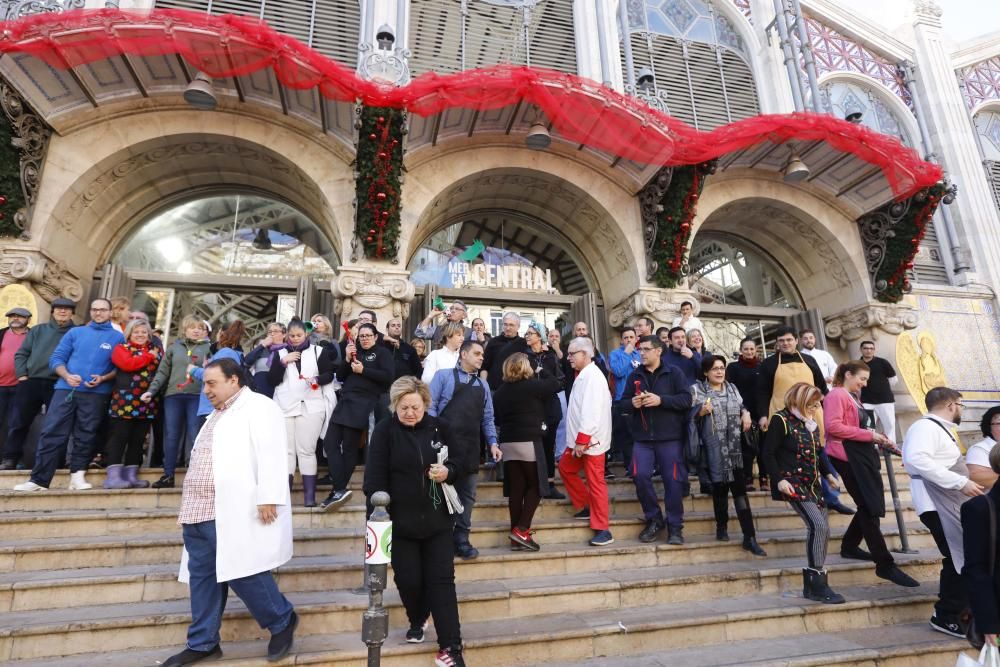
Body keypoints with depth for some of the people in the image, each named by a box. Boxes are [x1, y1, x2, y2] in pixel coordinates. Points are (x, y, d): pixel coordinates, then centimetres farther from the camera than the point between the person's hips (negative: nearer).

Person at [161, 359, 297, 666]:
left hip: (235, 513, -9)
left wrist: (267, 498, -23)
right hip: (200, 512, 9)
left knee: (241, 573, -6)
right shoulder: (216, 415, 21)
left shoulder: (259, 407, -8)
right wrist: (190, 506, 21)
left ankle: (282, 620, 14)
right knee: (202, 577, 12)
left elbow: (270, 456, -17)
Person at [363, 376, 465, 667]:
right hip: (400, 521, -1)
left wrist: (447, 472, -14)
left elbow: (457, 466, 8)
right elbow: (375, 477, -10)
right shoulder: (385, 430, -8)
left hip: (437, 519, 1)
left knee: (441, 580, 3)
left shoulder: (439, 428, -1)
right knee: (408, 580, 8)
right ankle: (417, 621, 39)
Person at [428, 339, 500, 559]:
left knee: (467, 494, 8)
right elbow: (431, 406, -4)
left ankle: (461, 540, 19)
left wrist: (493, 442, 5)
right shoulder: (444, 375, 3)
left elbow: (487, 418, 17)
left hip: (471, 448, 5)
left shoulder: (482, 385, 18)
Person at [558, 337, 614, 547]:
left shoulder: (593, 376, -18)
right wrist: (577, 439, 14)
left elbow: (591, 411, -25)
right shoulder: (583, 375, 13)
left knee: (595, 482, -2)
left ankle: (602, 530, 9)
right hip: (579, 438, 10)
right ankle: (586, 506, 31)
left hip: (590, 439, -10)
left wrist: (582, 440, -25)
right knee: (565, 468, 19)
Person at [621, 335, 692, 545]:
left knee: (673, 480, -1)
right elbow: (623, 403, 9)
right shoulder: (634, 376, 9)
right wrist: (632, 403, -13)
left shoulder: (673, 373, 0)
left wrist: (661, 400, -20)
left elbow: (686, 399, -9)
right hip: (642, 438, 3)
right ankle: (654, 519, 13)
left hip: (670, 437, -2)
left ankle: (675, 526, 16)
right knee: (640, 476, -8)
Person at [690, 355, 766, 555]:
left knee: (739, 489, -1)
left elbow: (742, 407, 25)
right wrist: (701, 412, -21)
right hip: (713, 449, -3)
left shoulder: (732, 388, 15)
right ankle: (722, 527, 24)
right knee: (720, 487, 4)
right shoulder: (696, 389, 0)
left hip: (734, 448, 4)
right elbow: (689, 416, -2)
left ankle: (749, 537, 3)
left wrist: (746, 413, 4)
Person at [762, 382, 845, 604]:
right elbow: (767, 453, -13)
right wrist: (779, 479, -20)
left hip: (812, 484, 9)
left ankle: (812, 584, 18)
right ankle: (818, 586, -9)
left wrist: (828, 473, 10)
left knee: (823, 530, 6)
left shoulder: (811, 424, 14)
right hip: (793, 484, -8)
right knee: (818, 525, -19)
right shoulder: (781, 420, -10)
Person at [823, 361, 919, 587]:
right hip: (848, 456, -10)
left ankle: (849, 546, 27)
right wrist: (869, 435, -17)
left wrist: (878, 438, 7)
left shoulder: (853, 397, 22)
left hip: (862, 454, 10)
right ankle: (885, 565, -2)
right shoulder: (836, 395, -10)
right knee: (870, 508, -8)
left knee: (871, 506, 14)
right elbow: (833, 427, -22)